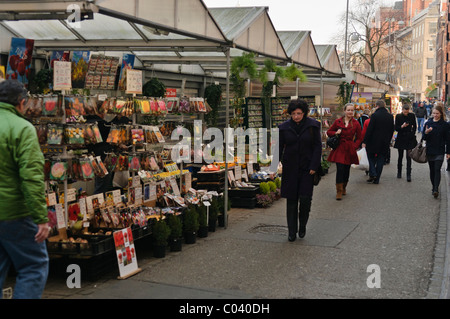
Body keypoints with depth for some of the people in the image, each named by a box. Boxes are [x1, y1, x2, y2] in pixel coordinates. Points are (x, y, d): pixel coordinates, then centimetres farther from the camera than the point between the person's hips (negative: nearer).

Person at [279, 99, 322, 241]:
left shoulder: (312, 125, -3)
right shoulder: (284, 127, 2)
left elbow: (317, 146, -2)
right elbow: (279, 147, 5)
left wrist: (314, 166, -10)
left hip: (307, 168, -2)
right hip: (290, 168, 2)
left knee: (305, 198, -8)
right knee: (291, 200, 4)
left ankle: (302, 225, 18)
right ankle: (292, 231, 14)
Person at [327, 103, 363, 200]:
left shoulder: (356, 124, 2)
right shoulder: (338, 122, 2)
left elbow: (359, 138, 8)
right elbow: (329, 132, 12)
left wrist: (354, 147, -6)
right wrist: (335, 133, -8)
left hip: (349, 150, 1)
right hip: (339, 148, -1)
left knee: (347, 170, 8)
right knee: (340, 169, -11)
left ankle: (344, 188, 31)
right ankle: (339, 191, -4)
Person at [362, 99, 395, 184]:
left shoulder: (375, 115, -12)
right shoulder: (390, 116, 4)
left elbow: (369, 129, -13)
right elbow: (392, 130, 10)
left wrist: (365, 141, -9)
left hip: (374, 141, -4)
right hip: (385, 142, 4)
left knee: (371, 157, 13)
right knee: (380, 160, 8)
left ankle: (372, 174, -3)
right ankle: (377, 179, 10)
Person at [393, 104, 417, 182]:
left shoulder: (412, 115, -1)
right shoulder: (398, 116, -3)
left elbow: (415, 126, 12)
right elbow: (396, 128, -5)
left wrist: (412, 134, 5)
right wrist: (402, 126, -22)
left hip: (409, 138, 0)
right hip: (401, 138, 0)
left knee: (408, 156, -7)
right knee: (400, 156, 10)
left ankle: (408, 175, -7)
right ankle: (399, 172, 26)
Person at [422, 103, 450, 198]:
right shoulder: (428, 123, 4)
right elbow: (424, 138, 5)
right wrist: (426, 132, -17)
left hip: (440, 151, -3)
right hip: (430, 150, 3)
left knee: (437, 169, -12)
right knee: (432, 170, 9)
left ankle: (436, 189, -18)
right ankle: (434, 187, 22)